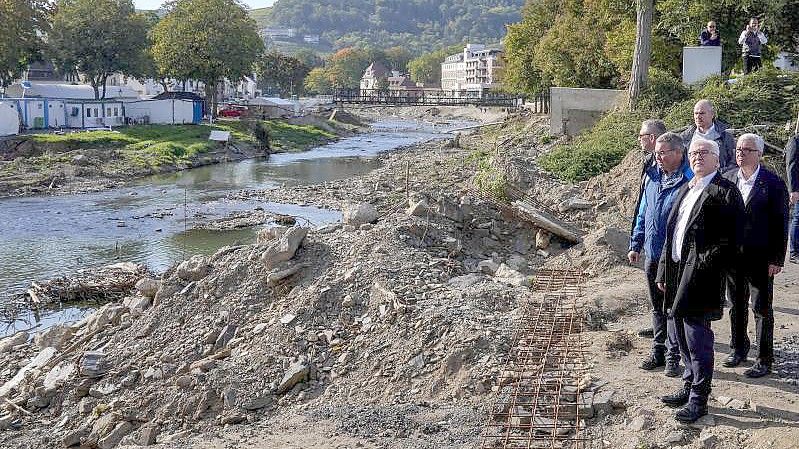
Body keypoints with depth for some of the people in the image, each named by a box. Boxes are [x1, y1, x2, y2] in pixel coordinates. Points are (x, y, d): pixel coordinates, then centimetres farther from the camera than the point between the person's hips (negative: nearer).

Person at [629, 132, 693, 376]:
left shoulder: (689, 180, -13)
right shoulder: (653, 176, 8)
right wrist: (635, 245, 13)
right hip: (652, 255, 7)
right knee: (657, 307, 16)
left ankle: (672, 356, 14)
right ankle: (658, 351, 28)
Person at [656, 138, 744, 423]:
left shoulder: (725, 192, -9)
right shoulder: (686, 189, 16)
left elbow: (729, 241, -16)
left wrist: (704, 269, -19)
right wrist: (664, 272, 14)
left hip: (700, 276, -8)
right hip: (677, 271, 8)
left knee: (697, 338, -2)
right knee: (681, 335, 17)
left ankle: (699, 400, 10)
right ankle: (689, 387, 33)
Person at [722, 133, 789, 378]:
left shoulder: (773, 183, -10)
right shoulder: (727, 178, 3)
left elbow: (780, 223, -9)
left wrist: (776, 259, -11)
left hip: (759, 258, -4)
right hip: (732, 254, 5)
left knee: (762, 309, 4)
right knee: (736, 305, 18)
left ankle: (764, 360, 14)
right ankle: (738, 348, 34)